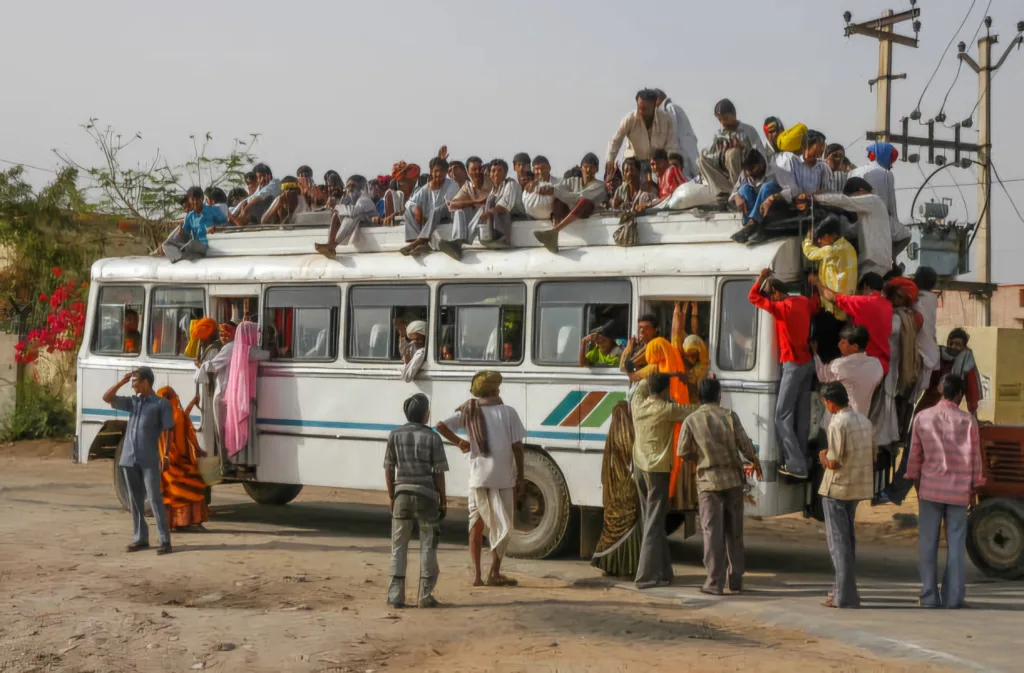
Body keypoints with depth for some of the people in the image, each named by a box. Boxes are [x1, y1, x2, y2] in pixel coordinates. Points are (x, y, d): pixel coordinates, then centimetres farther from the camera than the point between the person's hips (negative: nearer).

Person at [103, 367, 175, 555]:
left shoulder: (161, 404, -2)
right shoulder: (132, 402, 14)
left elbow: (167, 431, -5)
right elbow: (107, 398, 13)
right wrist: (122, 381, 4)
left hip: (149, 461, -6)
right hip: (129, 459, 6)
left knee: (155, 499, -7)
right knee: (135, 501, 9)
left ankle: (165, 540, -6)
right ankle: (141, 538, 17)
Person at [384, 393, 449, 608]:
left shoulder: (395, 435, 0)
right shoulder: (432, 438, -7)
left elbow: (389, 470, 3)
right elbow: (438, 472, -6)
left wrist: (392, 497, 12)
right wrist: (443, 500, 3)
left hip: (402, 494, 2)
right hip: (426, 496, -2)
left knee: (399, 546, 8)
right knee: (428, 546, 6)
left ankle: (396, 595, 6)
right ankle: (424, 595, 6)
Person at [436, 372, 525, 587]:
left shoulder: (469, 412, 3)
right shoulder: (508, 412, -3)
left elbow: (441, 426, -7)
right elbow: (517, 447, -5)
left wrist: (459, 442, 8)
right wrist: (520, 478, 2)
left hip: (478, 476, 2)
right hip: (503, 477, -2)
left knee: (477, 522, 12)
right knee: (502, 524, 8)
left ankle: (476, 573, 10)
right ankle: (494, 573, 6)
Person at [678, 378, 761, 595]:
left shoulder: (691, 420, -5)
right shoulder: (729, 415, -3)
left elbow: (683, 453, -3)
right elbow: (745, 444, -3)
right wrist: (755, 464, 15)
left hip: (708, 481, -1)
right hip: (733, 479, 1)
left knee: (713, 531, 2)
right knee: (734, 531, 12)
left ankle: (715, 582, -1)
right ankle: (736, 579, 18)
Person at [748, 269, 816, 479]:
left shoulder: (782, 308, -17)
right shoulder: (803, 302, 6)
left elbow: (753, 297, -10)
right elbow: (816, 306, 28)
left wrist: (761, 277, -1)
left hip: (793, 365, -8)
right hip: (807, 363, 8)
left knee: (783, 415, -6)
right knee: (802, 414, 10)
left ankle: (796, 465, -11)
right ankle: (800, 460, 14)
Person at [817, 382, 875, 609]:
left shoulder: (838, 423, -18)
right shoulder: (864, 420, 7)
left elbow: (833, 463, -21)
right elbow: (872, 459, 13)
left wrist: (823, 456, 1)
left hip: (836, 488, -8)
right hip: (858, 487, 8)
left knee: (838, 541, -2)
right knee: (847, 539, 19)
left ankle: (845, 596, -3)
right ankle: (845, 589, 27)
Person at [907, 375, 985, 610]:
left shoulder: (922, 418, 0)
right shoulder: (968, 421, -4)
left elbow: (915, 455, 5)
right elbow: (975, 458, 0)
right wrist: (974, 489, 9)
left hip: (930, 488, 1)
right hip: (959, 490, -1)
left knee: (928, 543, 5)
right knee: (956, 544, 4)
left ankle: (929, 596, 5)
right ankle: (953, 597, 3)